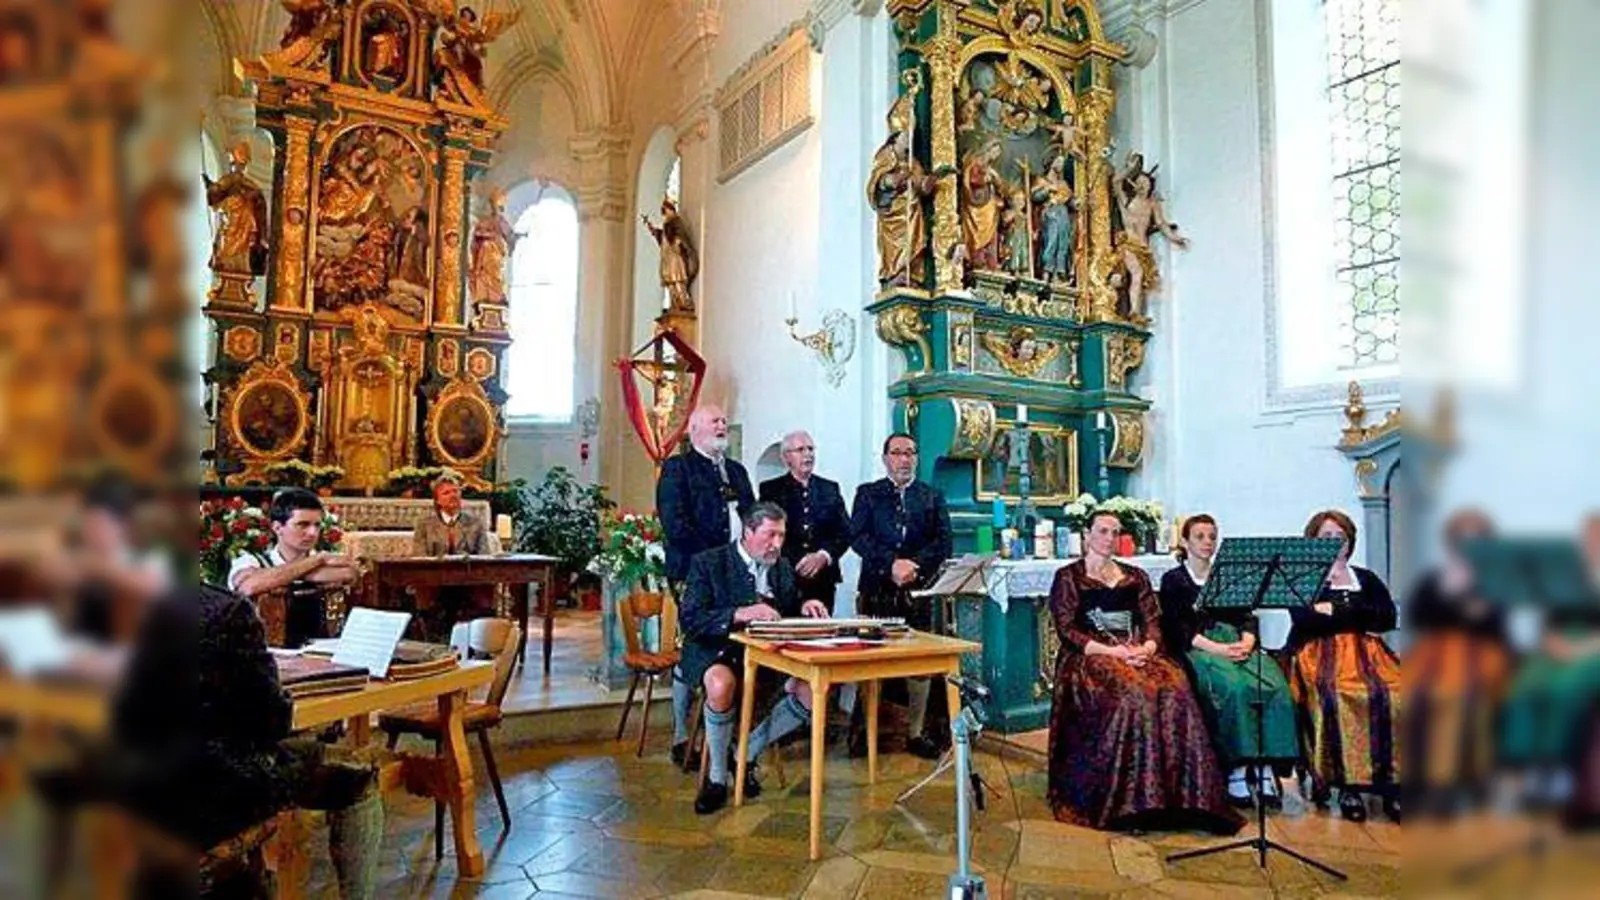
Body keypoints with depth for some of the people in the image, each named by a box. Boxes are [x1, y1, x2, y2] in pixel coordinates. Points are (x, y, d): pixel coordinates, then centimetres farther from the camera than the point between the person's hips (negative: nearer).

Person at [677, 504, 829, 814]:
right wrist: (740, 614, -31)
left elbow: (788, 611, 17)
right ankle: (717, 777, -14)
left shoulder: (782, 567, 10)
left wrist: (803, 607, -8)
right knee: (722, 684, -38)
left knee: (814, 689, -18)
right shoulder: (709, 564, -7)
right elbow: (690, 620, -17)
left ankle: (747, 752, 3)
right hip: (715, 650, -5)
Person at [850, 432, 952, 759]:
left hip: (919, 591, 2)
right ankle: (862, 729, 11)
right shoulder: (868, 494, 9)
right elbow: (858, 537, -3)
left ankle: (916, 733, 13)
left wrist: (914, 566, -14)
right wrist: (892, 564, -16)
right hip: (876, 590, -1)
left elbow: (943, 542, 3)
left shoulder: (933, 497, 13)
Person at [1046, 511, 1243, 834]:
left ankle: (1185, 796, -28)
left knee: (1176, 693, -29)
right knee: (1132, 697, -35)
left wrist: (1147, 647, -10)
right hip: (1090, 658, -4)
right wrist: (1110, 651, -14)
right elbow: (1067, 631, -1)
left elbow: (1153, 622, 13)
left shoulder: (1136, 577, 22)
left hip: (1138, 654, 4)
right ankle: (1134, 800, -31)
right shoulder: (1068, 577, 8)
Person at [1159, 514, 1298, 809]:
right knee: (1235, 687, -35)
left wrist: (1246, 642, -8)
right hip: (1196, 651, -4)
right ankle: (1236, 770, -29)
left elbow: (1246, 618, 15)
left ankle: (1266, 767, -27)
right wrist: (1217, 649, -17)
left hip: (1235, 643, 4)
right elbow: (1178, 629, -2)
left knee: (1276, 686, -28)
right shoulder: (1173, 580, 11)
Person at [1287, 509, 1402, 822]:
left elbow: (1388, 618, 7)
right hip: (1319, 653, -3)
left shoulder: (1366, 579, 25)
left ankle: (1391, 785, -25)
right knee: (1339, 696, -35)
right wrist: (1360, 617, -3)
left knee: (1392, 695, -28)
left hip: (1364, 651, 4)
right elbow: (1302, 621, -5)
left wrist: (1333, 611, -1)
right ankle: (1348, 786, -30)